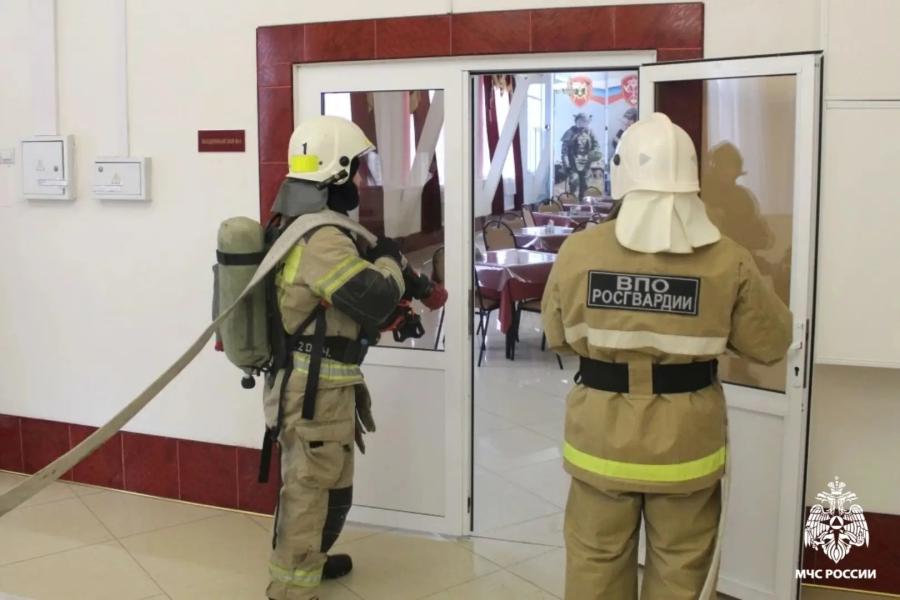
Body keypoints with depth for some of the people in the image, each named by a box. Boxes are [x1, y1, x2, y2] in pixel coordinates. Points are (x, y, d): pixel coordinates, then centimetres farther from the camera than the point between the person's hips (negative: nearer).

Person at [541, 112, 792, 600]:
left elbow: (556, 336, 4)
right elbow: (770, 343, 0)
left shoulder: (578, 250, -9)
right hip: (685, 437, 0)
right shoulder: (727, 259, -11)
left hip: (601, 434, 1)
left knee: (596, 560, 17)